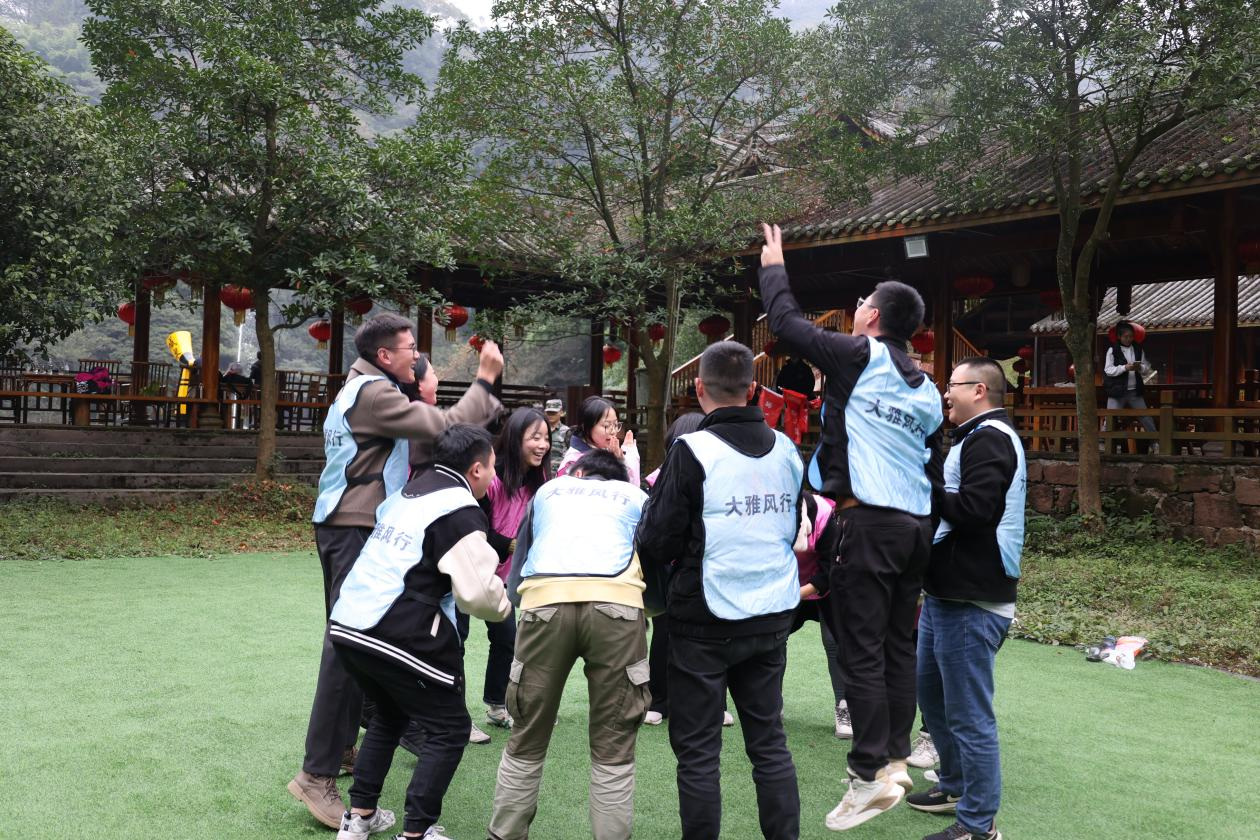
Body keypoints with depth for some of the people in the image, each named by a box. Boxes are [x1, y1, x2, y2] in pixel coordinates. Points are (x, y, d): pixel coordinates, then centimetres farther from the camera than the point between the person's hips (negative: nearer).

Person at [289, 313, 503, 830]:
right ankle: (317, 774, -11)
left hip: (342, 525, 11)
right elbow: (447, 427, -19)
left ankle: (340, 748, 23)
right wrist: (485, 380, -11)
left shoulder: (356, 390, 19)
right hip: (357, 530, -11)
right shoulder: (375, 393, -13)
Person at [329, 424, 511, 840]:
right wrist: (504, 605, 6)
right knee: (449, 728, 7)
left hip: (347, 625, 9)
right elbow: (478, 591, -16)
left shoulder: (404, 494, 16)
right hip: (399, 638, -9)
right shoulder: (460, 510, -10)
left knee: (389, 714, 28)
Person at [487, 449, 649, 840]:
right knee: (613, 750, 10)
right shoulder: (636, 497, 30)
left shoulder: (548, 490, 32)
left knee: (526, 742, 16)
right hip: (616, 604, -1)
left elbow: (515, 580, 35)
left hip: (545, 602, 1)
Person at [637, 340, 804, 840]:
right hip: (772, 617, 5)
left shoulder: (692, 452, -15)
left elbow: (658, 540, -13)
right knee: (770, 742, 15)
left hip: (706, 623, -5)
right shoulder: (785, 450, 3)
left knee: (698, 752, 5)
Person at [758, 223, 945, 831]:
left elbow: (787, 324, 1)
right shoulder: (927, 389, 17)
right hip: (917, 527, 8)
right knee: (899, 649, 12)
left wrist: (773, 266, 18)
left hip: (869, 523, -7)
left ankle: (871, 774, -4)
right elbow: (932, 466, 19)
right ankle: (895, 759, 18)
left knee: (862, 653, -5)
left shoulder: (859, 357, -4)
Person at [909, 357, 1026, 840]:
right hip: (948, 594, 11)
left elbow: (973, 511, -25)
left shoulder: (989, 439, -15)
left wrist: (926, 484, -15)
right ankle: (955, 787, 36)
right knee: (932, 692, 22)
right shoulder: (979, 437, 18)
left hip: (970, 603, -11)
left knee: (969, 714, -3)